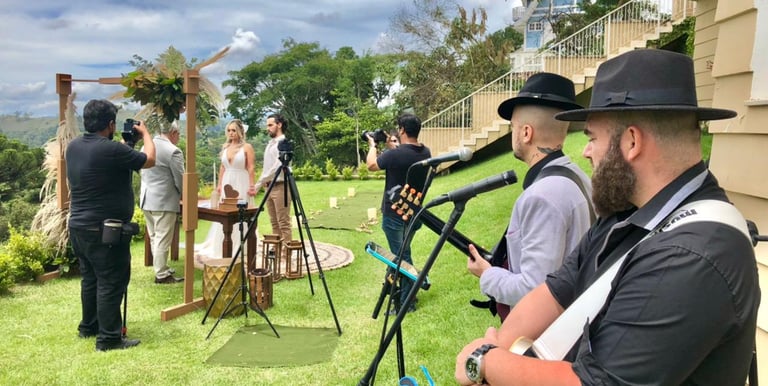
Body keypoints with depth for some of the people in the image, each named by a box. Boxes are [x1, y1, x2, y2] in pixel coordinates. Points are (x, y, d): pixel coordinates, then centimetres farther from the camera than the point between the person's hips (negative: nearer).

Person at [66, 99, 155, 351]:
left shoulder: (73, 147, 5)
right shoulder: (111, 150, -21)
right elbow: (149, 160, -8)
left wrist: (127, 139, 18)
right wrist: (145, 134, 8)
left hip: (79, 227, 9)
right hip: (105, 231, -9)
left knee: (90, 278, 19)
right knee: (111, 283, -2)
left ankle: (88, 327, 31)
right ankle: (109, 338, 2)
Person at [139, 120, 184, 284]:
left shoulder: (146, 146, 8)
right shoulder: (173, 151, -16)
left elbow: (143, 172, 15)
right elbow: (180, 179, -12)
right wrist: (183, 195, 8)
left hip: (146, 199, 8)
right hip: (165, 201, -8)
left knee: (154, 238, 16)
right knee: (163, 239, -1)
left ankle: (161, 268, 27)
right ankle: (162, 274, 5)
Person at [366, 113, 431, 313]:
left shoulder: (395, 155, -23)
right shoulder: (425, 152, -1)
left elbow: (371, 165, -4)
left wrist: (372, 145, 12)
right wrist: (392, 146, 17)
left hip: (394, 214, -7)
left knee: (401, 255, -1)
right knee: (404, 252, 22)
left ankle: (406, 302, 5)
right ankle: (404, 291, 34)